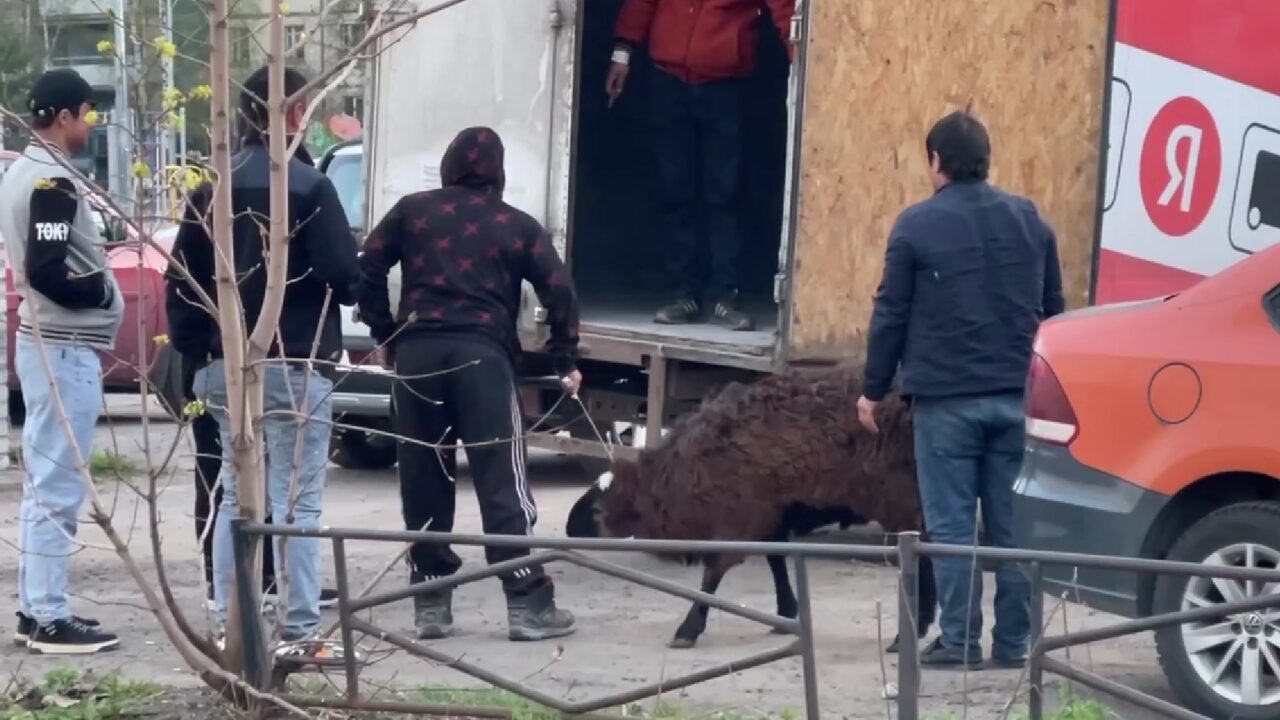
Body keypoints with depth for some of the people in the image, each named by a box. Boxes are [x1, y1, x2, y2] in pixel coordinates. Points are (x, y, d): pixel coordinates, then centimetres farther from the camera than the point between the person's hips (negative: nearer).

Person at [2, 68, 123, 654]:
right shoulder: (53, 182, -17)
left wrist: (94, 281, 10)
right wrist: (103, 290, -11)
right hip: (64, 348, -11)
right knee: (59, 489, -8)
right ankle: (50, 619, -6)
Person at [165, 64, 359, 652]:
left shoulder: (214, 187, 7)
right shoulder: (308, 186, -13)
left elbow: (182, 277, 7)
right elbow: (342, 275, -15)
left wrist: (194, 348, 13)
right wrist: (345, 290, 8)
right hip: (294, 363, -6)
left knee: (235, 495, 14)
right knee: (297, 501, -2)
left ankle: (227, 623, 15)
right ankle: (299, 630, -3)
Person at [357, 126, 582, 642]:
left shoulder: (413, 211, 13)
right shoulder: (516, 226, 10)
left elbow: (368, 267, 7)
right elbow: (559, 290, 4)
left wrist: (385, 334, 14)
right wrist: (566, 360, 11)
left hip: (416, 351, 2)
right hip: (482, 354, -2)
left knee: (422, 479, 8)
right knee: (502, 480, -3)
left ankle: (431, 603, 10)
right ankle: (527, 603, -6)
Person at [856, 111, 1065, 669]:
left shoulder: (917, 225, -5)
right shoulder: (1030, 220, 9)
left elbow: (891, 314, -2)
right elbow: (1053, 311, 15)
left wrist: (874, 389, 7)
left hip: (946, 398, -4)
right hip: (1017, 396, 4)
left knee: (952, 524, 0)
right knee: (1014, 525, 6)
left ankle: (959, 641, -1)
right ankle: (1013, 642, 9)